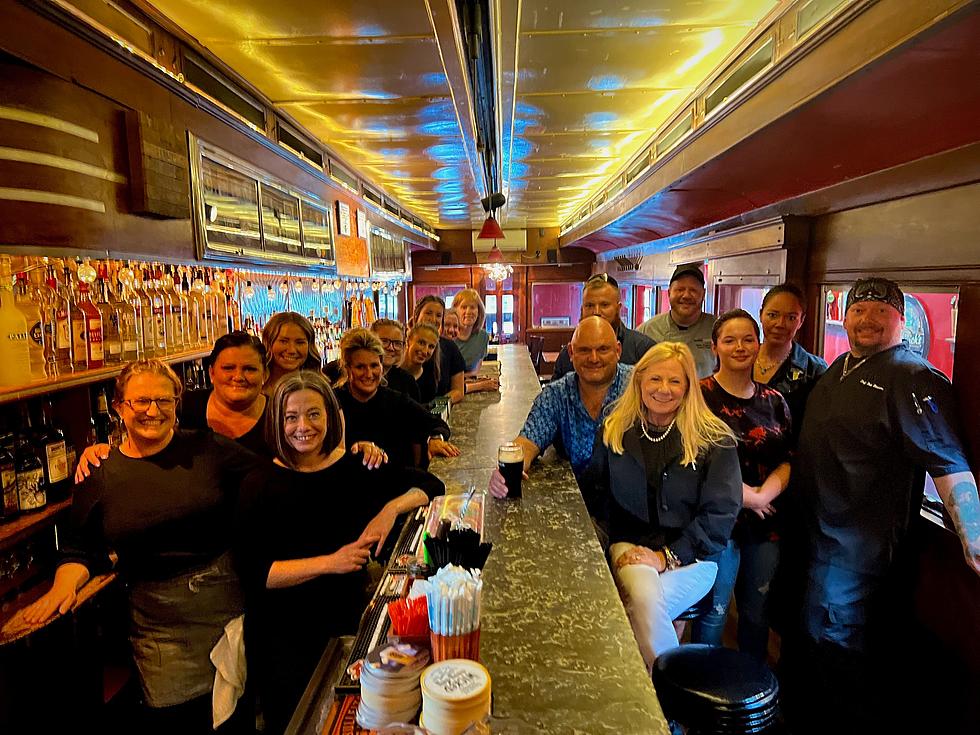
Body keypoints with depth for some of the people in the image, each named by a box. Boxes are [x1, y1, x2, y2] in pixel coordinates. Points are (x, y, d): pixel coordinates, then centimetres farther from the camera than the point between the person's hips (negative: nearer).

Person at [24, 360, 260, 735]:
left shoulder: (208, 448, -3)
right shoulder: (98, 476, 0)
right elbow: (81, 550, 7)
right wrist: (65, 584, -10)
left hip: (232, 601, 0)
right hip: (161, 627, 0)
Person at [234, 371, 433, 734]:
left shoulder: (360, 468, -3)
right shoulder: (260, 485, -10)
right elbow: (253, 573, -16)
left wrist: (392, 507, -16)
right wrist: (329, 562, -24)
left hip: (348, 621, 3)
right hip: (283, 637, -2)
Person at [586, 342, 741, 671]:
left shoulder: (715, 440, -3)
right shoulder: (615, 431, 5)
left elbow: (720, 514, -6)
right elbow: (597, 496, 12)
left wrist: (668, 556, -14)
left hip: (690, 557, -2)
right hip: (631, 544, 2)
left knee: (644, 606, -29)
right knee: (643, 596, -31)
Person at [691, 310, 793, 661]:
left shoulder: (774, 401, 9)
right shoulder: (700, 396, -8)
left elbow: (788, 460, 7)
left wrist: (764, 494, -10)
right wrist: (744, 495, -15)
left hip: (766, 522, 5)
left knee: (757, 612, 18)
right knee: (713, 613, 6)